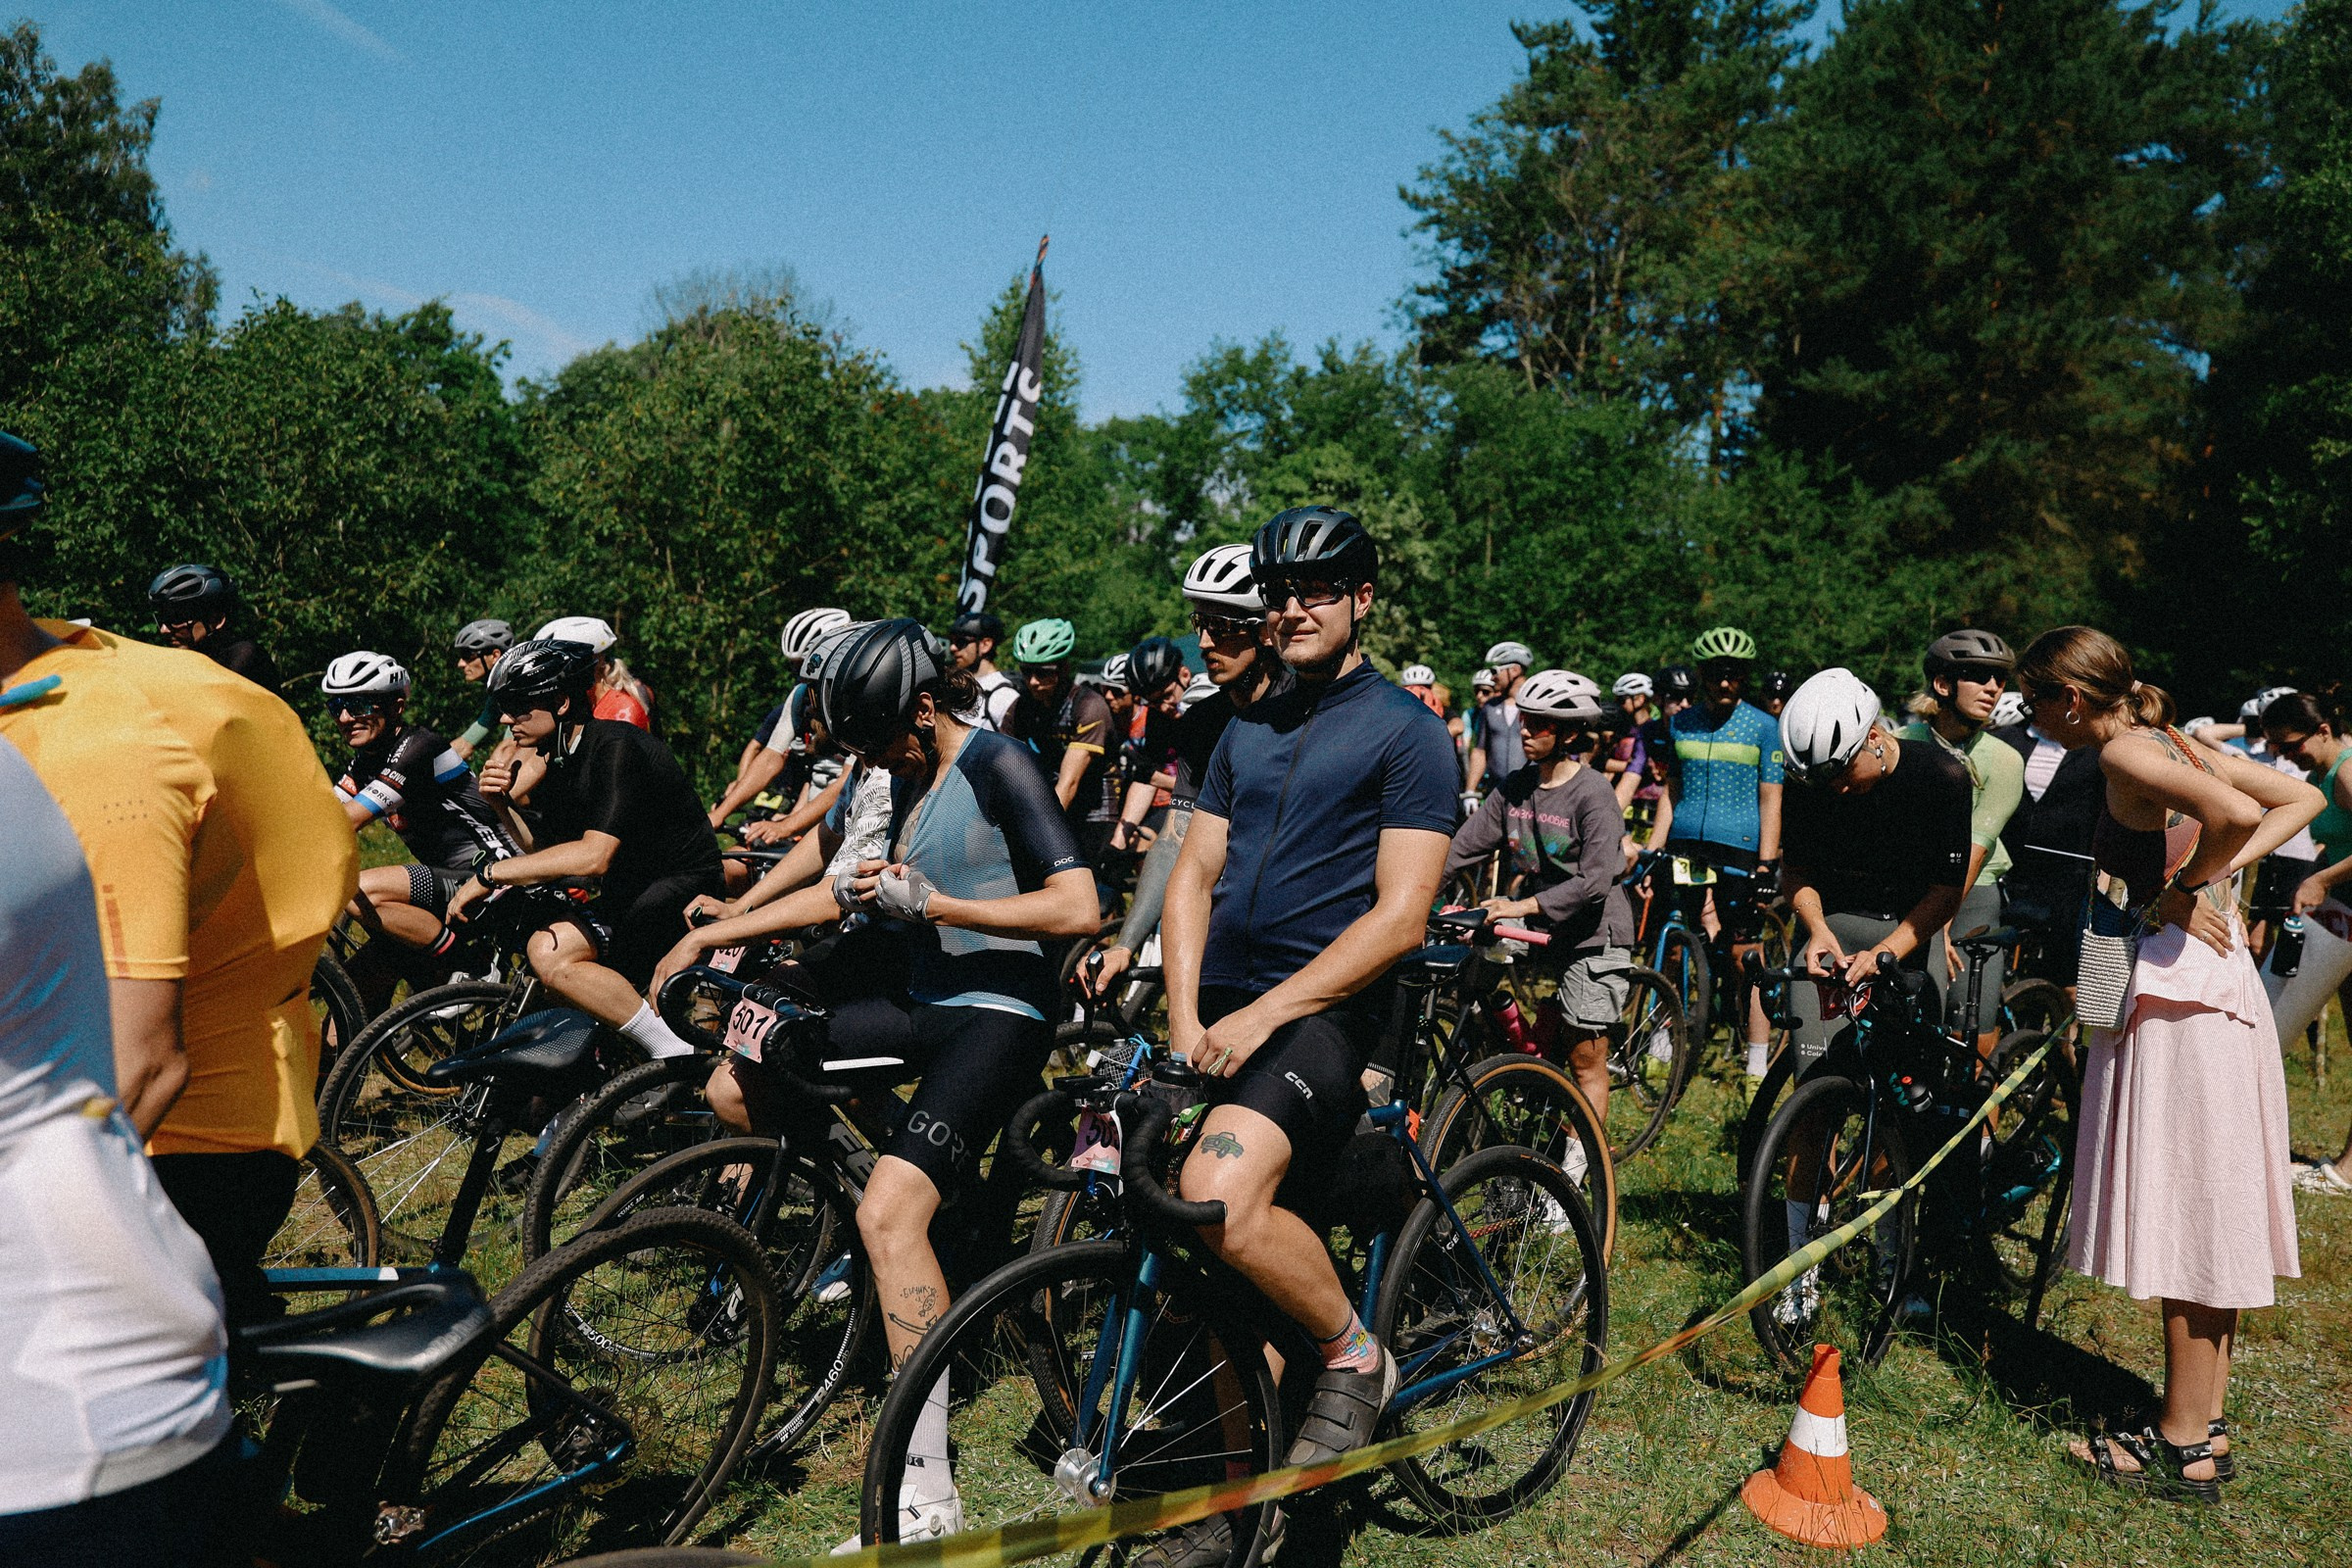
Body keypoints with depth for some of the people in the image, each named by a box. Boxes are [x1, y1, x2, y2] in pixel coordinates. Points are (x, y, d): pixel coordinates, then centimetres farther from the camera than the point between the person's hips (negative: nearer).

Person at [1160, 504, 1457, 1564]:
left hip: (1321, 1014, -6)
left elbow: (1400, 914, -11)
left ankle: (1355, 1356, -2)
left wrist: (1264, 1014, -17)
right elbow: (1194, 876, 12)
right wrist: (1185, 1018, -3)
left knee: (1222, 1197, -30)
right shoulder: (1247, 731, 16)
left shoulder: (1407, 731, -3)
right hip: (1222, 1017, 6)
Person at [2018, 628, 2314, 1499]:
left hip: (2179, 994, -9)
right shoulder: (2172, 742, 13)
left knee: (2181, 1212, -1)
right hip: (2223, 984, 10)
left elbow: (2237, 813, -29)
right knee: (2208, 1213, 15)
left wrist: (2183, 891, -14)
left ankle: (2183, 1447, 9)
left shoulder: (2124, 753, -13)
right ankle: (2205, 1421, 26)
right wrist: (2220, 872, 4)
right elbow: (2301, 800, 15)